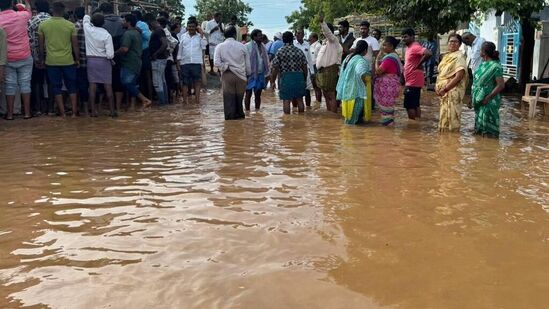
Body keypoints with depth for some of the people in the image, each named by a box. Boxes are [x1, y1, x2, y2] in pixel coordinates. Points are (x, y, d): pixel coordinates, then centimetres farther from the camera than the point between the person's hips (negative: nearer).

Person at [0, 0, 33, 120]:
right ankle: (27, 112, 8)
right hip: (25, 57, 0)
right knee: (25, 83, 7)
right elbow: (29, 11, 19)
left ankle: (10, 114, 11)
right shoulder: (21, 15, -5)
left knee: (10, 85, 7)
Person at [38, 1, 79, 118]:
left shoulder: (43, 25, -1)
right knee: (72, 86, 10)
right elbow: (75, 45, -1)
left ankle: (62, 113, 8)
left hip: (51, 61, 0)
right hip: (68, 61, 0)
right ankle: (74, 112, 9)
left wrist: (41, 59, 14)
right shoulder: (70, 25, -4)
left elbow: (41, 45, 3)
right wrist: (77, 59, 10)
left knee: (56, 87, 8)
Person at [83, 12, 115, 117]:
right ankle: (112, 111, 4)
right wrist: (110, 57, 5)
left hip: (91, 60, 2)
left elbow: (86, 17, 18)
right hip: (104, 61, -2)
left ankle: (93, 111, 5)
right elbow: (110, 54, -16)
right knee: (108, 86, 2)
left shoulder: (88, 29, -6)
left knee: (92, 85, 5)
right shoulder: (106, 35, -13)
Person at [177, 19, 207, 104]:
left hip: (197, 62, -1)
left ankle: (197, 99, 6)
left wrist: (201, 35, -8)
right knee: (185, 82, 4)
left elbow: (203, 46, -7)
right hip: (185, 62, 1)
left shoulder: (200, 36, 6)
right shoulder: (183, 36, 9)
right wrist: (178, 60, 6)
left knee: (197, 81, 2)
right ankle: (184, 100, 10)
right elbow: (180, 49, 11)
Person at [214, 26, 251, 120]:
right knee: (239, 98, 11)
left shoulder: (220, 47, 0)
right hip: (241, 76, 1)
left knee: (228, 99, 4)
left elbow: (216, 63, -11)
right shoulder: (242, 46, 2)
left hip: (227, 76, -1)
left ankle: (230, 118, 6)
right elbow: (248, 64, 6)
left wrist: (226, 67, 2)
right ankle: (239, 116, 19)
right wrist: (248, 74, 19)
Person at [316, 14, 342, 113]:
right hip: (323, 70, 10)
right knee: (326, 94, 15)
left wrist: (322, 22, -44)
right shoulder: (325, 41, 19)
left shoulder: (333, 40, -8)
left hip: (330, 70, -10)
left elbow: (328, 32, -30)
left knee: (331, 95, -8)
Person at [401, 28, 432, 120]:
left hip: (413, 82, -10)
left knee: (409, 105, -6)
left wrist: (419, 64, -21)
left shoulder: (415, 47, -17)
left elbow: (428, 53, -32)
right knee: (415, 105, 12)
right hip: (412, 81, 10)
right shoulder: (409, 47, 13)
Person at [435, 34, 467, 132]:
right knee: (444, 116, 12)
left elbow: (459, 76, -18)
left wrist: (445, 89, -20)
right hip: (444, 91, 8)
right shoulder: (446, 56, 15)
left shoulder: (459, 57, -9)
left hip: (453, 91, -8)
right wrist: (437, 86, 3)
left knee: (451, 117, -6)